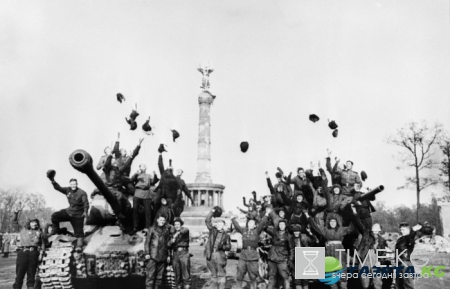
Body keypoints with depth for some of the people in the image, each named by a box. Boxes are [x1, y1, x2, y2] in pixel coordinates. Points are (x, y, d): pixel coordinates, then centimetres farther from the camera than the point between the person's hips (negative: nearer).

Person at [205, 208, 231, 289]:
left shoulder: (226, 235, 6)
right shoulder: (212, 230, 8)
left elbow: (229, 247, 4)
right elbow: (207, 220, -1)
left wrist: (222, 247, -15)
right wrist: (212, 211, -6)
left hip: (220, 256, -1)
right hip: (211, 255, 1)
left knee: (221, 275, 1)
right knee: (213, 274, 13)